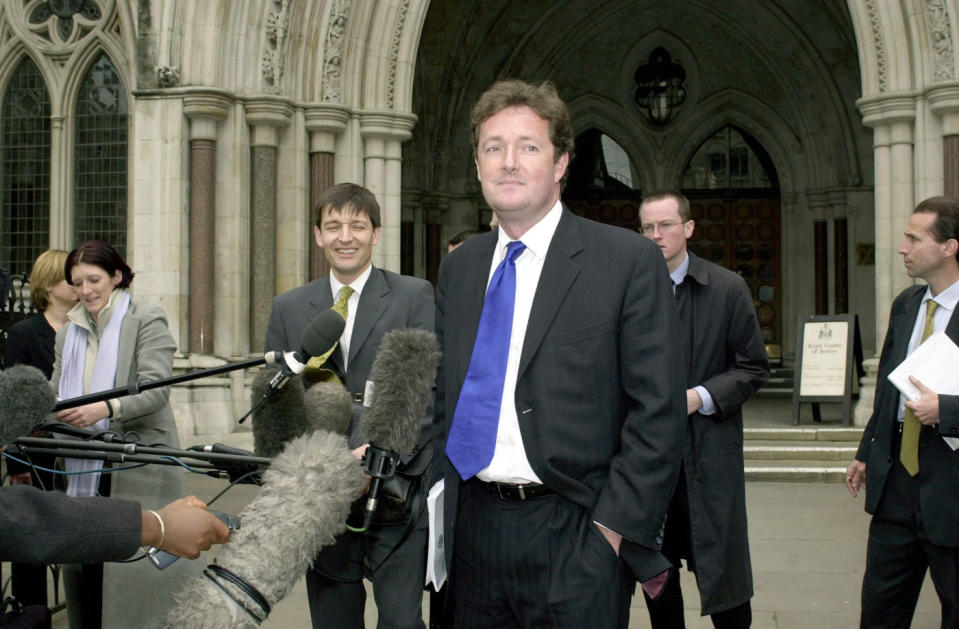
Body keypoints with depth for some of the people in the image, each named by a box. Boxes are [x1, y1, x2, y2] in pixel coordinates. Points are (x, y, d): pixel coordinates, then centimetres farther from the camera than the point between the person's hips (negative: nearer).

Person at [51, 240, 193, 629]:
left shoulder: (147, 321, -1)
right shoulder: (69, 332, 18)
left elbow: (156, 390, -13)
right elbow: (55, 394, 12)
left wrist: (107, 409, -29)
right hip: (85, 470, 5)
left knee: (137, 570, -6)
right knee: (84, 566, 5)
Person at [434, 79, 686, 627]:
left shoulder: (630, 262, -6)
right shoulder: (458, 268, 10)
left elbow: (659, 411, -9)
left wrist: (614, 529, -13)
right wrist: (444, 507, 9)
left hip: (574, 540, -4)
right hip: (474, 530, 5)